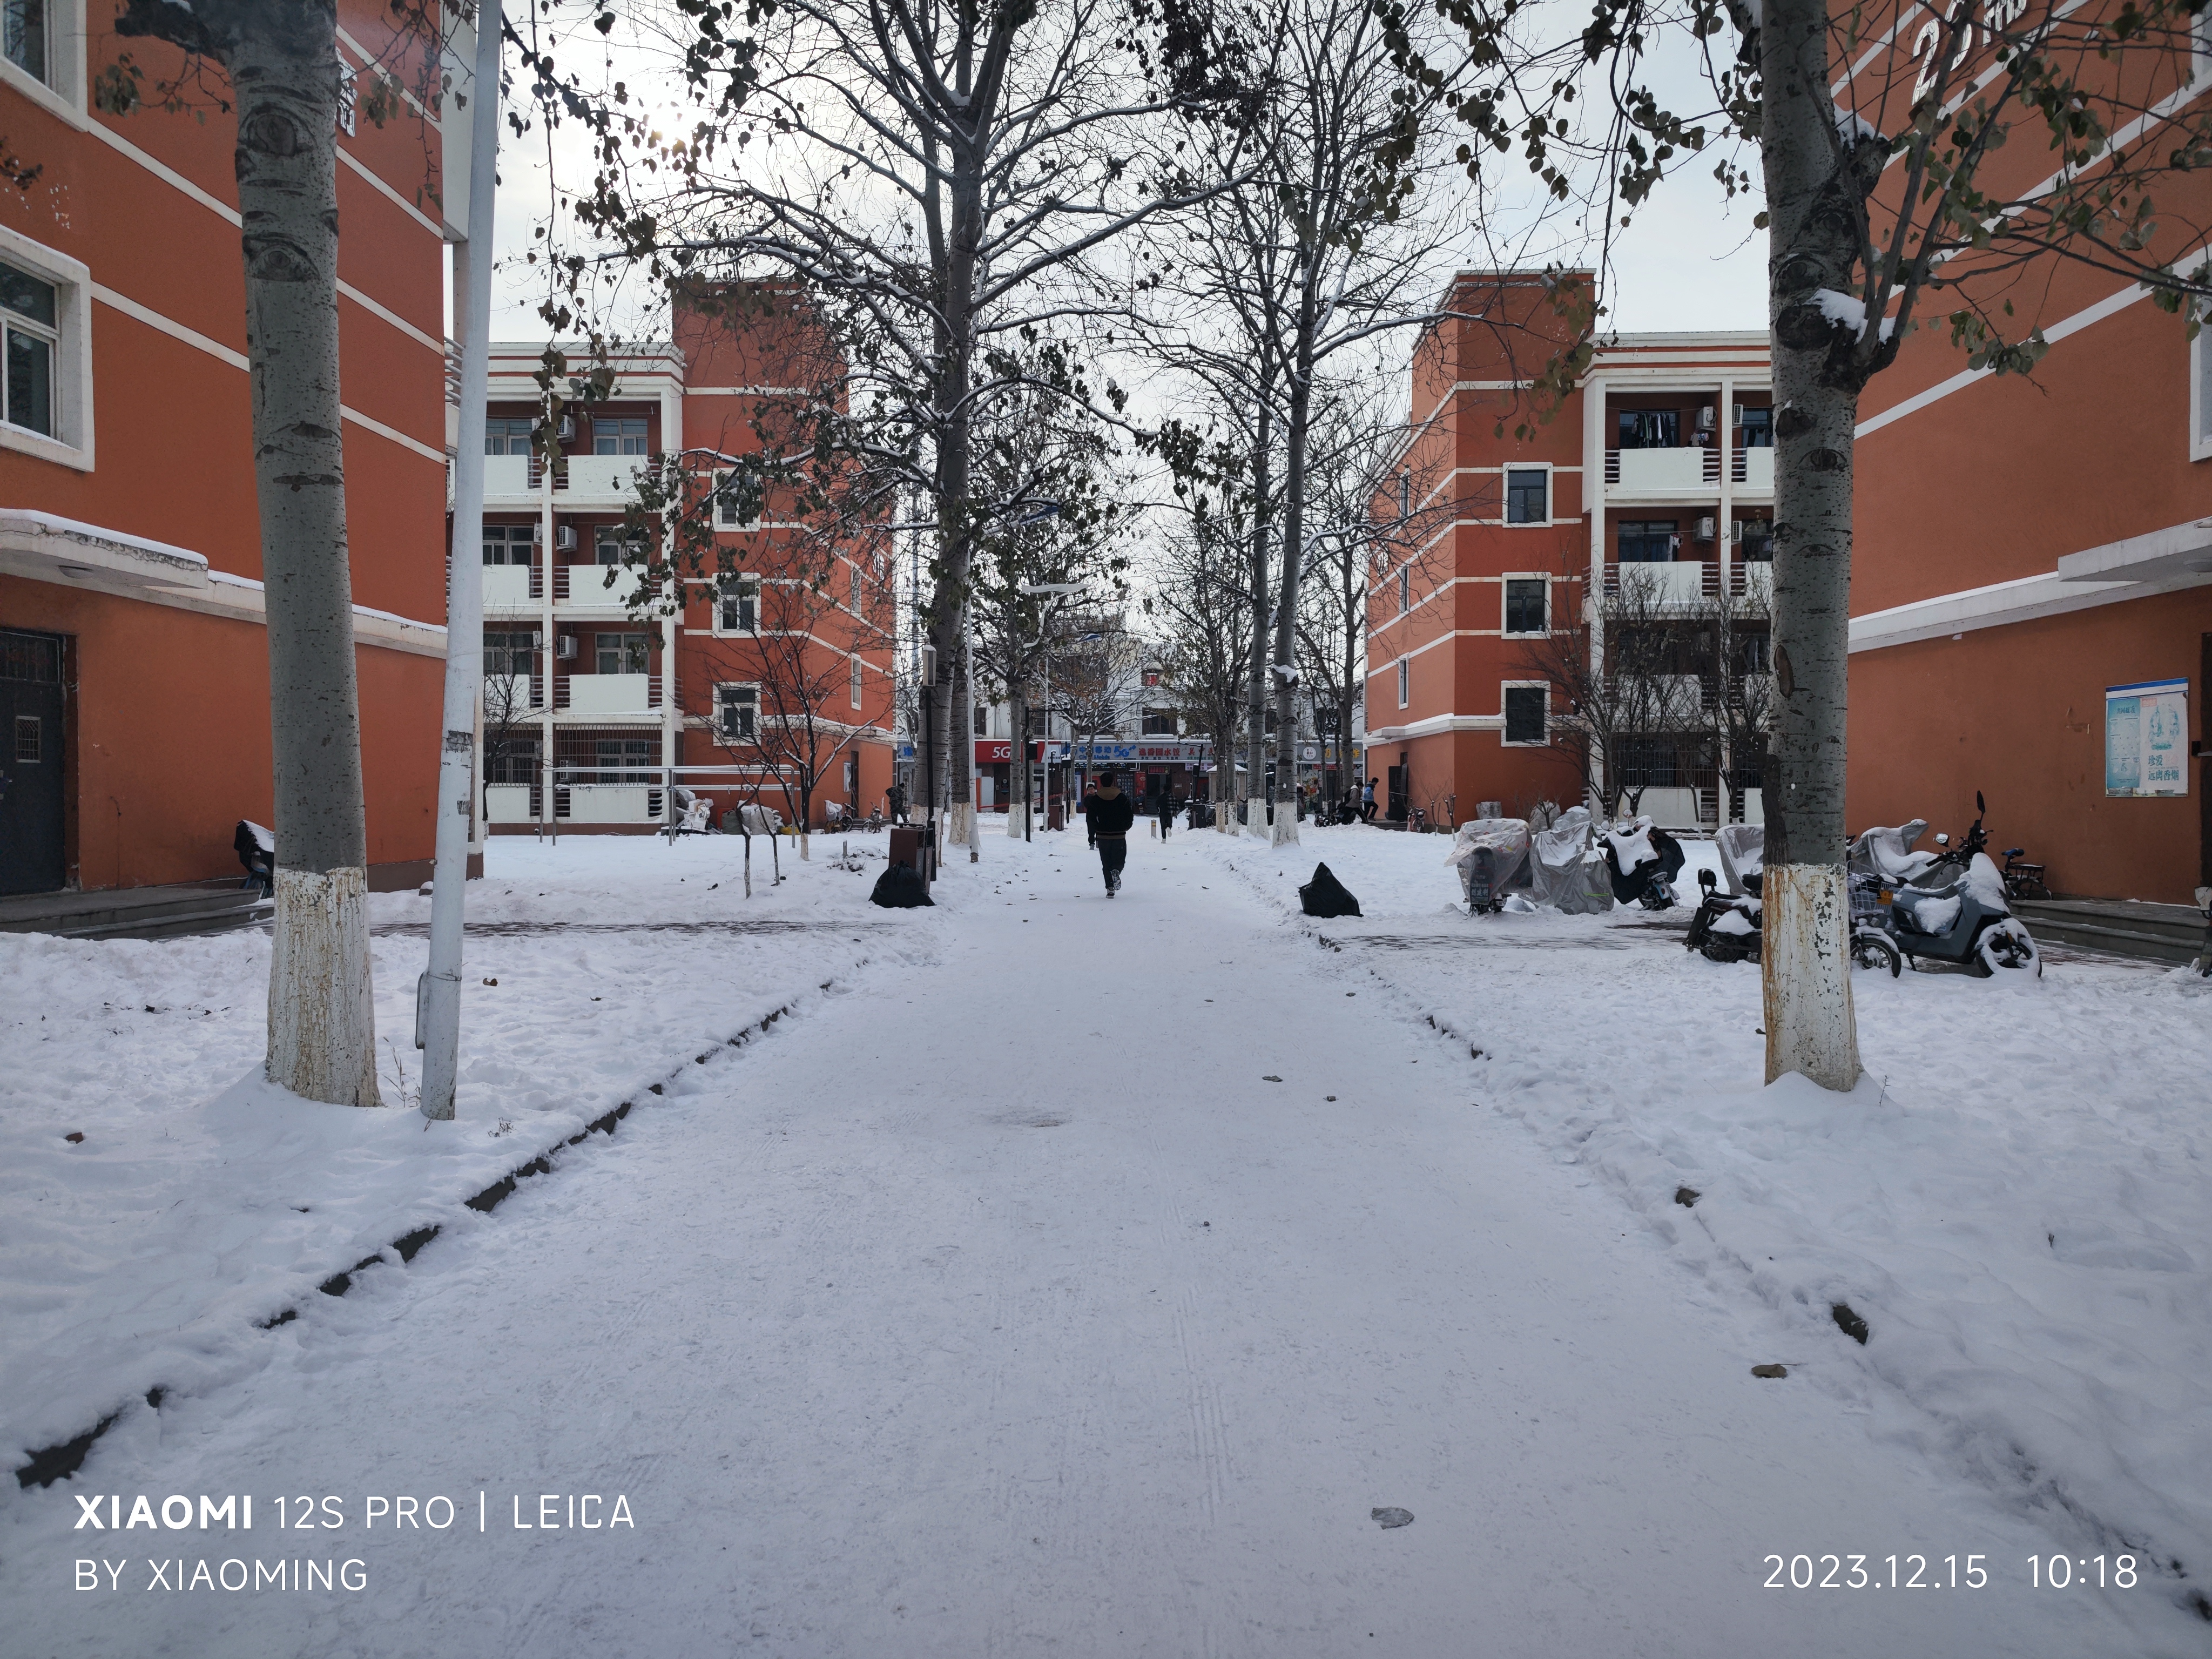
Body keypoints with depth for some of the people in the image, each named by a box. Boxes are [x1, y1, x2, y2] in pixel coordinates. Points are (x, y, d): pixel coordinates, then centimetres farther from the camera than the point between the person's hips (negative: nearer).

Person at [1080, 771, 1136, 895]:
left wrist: (1092, 839, 8)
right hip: (1119, 837, -1)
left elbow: (1090, 821, 0)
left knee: (1106, 863, 9)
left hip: (1102, 837, 1)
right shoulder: (1123, 799, -3)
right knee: (1119, 860, 13)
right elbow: (1130, 818, 0)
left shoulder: (1094, 800, -1)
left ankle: (1110, 888, 0)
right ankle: (1116, 871, -21)